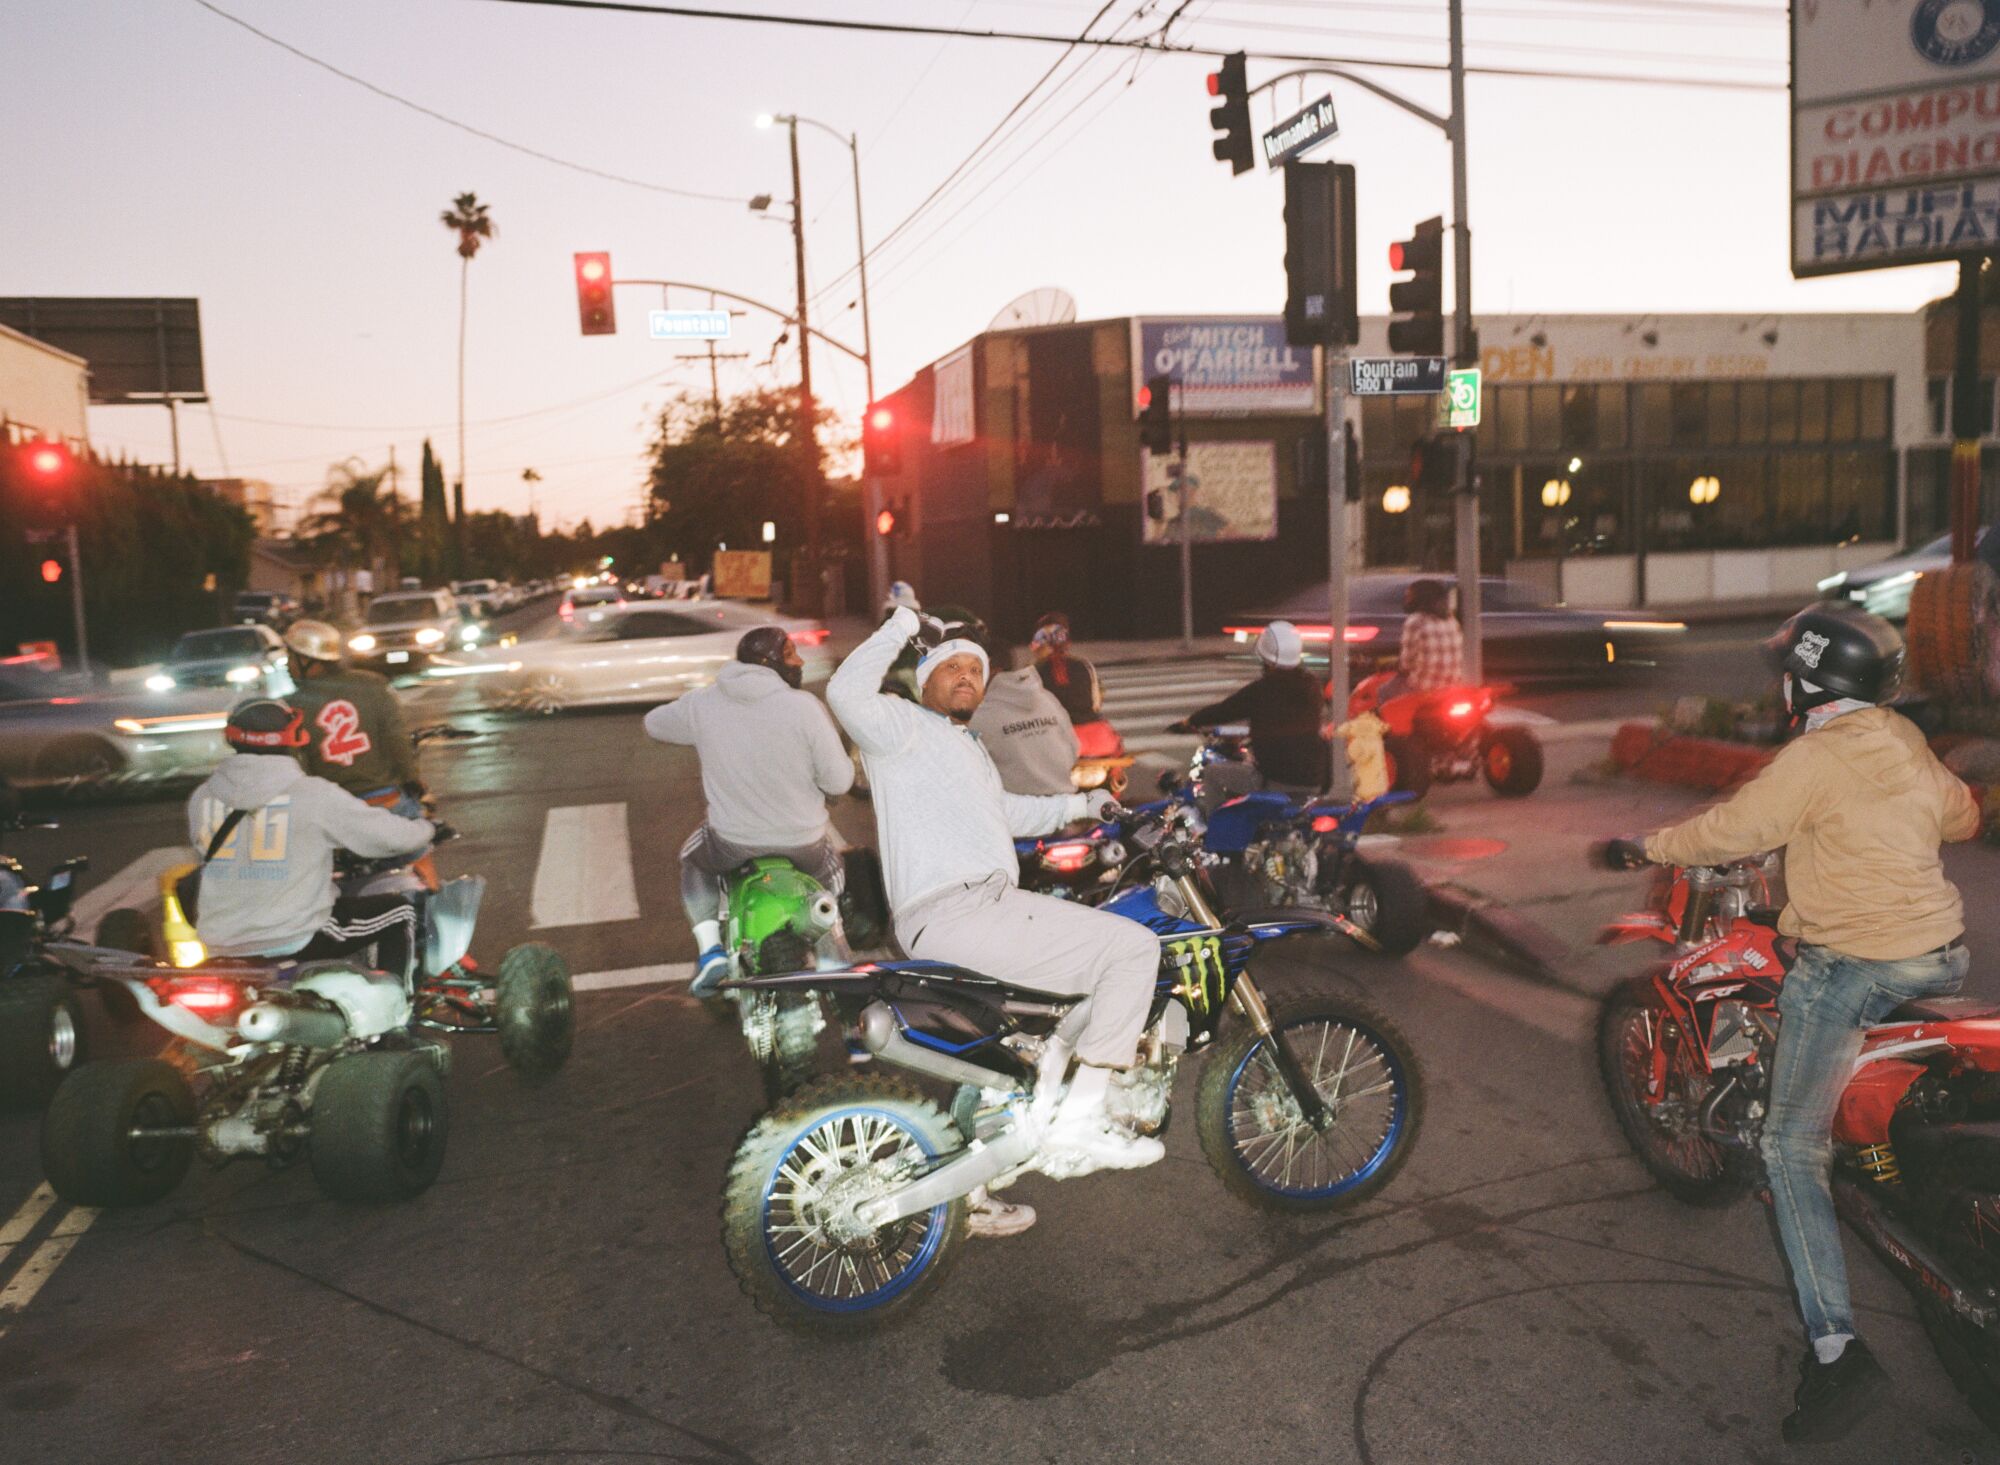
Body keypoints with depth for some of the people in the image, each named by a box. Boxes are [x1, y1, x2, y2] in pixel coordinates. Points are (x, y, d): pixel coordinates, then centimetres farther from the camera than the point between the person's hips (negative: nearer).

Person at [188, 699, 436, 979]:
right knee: (399, 910, 13)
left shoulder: (201, 798, 1)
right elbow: (393, 836, -7)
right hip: (295, 942, -5)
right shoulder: (314, 794, -13)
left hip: (222, 947, 5)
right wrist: (427, 829, 16)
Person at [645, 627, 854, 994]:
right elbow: (838, 781, -15)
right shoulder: (804, 706, -17)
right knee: (831, 862, 34)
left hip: (731, 846, 1)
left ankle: (710, 950, 16)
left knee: (693, 859, 34)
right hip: (804, 846, -1)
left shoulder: (701, 704, -6)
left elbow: (654, 723, 14)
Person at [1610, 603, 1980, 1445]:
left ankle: (1836, 1348, -11)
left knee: (1793, 1148, -7)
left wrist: (1648, 848, 3)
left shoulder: (1816, 758, -15)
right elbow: (1962, 816, 25)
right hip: (1941, 957, 8)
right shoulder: (1909, 747, 8)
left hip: (1848, 966, -8)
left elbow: (1730, 832, -12)